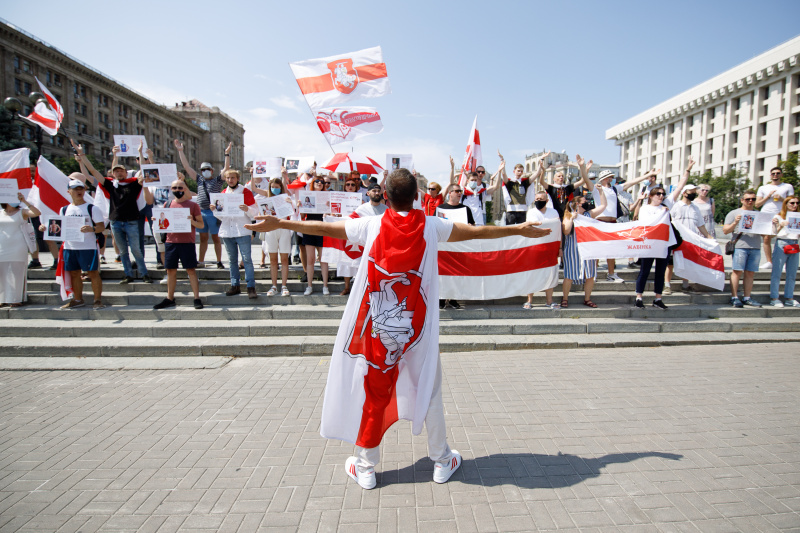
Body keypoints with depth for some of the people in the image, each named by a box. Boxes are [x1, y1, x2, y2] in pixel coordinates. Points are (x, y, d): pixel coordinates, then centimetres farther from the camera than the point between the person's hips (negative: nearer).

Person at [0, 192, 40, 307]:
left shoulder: (21, 212, 3)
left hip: (17, 248, -3)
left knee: (16, 274, -2)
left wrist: (25, 201, -15)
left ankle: (16, 299, 4)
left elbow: (37, 213, -15)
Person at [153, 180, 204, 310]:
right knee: (171, 270, 8)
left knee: (190, 270, -3)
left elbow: (201, 225, 2)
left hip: (187, 242, -4)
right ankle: (170, 298, 18)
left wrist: (192, 221, -17)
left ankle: (197, 298, 2)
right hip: (171, 242, 4)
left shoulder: (193, 205, 2)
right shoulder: (168, 204, 13)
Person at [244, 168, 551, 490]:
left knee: (373, 393, 12)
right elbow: (477, 231, 5)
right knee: (430, 390, 16)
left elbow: (322, 228, 1)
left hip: (377, 329, 0)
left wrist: (278, 224, 13)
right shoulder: (431, 227, -4)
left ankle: (365, 468, 27)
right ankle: (442, 461, 32)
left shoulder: (371, 226, -6)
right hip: (418, 329, 1)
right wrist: (519, 229, 19)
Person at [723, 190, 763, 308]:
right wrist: (735, 222, -15)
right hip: (740, 246, -4)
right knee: (737, 271, -9)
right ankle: (734, 297, -6)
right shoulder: (734, 213, 9)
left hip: (755, 247, 4)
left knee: (750, 273, 3)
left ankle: (747, 298, 8)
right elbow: (725, 231, 1)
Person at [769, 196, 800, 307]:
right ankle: (774, 298, 0)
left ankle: (789, 298, 14)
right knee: (777, 273, -4)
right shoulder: (779, 216, 3)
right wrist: (781, 226, -19)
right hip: (781, 244, -5)